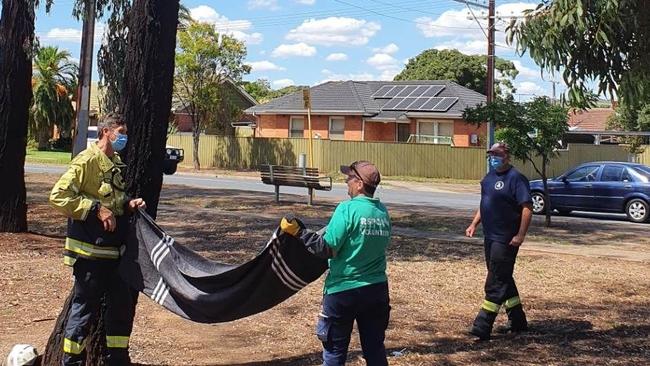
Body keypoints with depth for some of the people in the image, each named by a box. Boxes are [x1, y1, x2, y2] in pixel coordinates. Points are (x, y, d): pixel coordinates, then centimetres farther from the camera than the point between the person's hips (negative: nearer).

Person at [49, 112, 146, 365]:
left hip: (114, 249, 9)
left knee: (123, 302, 14)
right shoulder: (87, 160, -14)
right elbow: (58, 196, -20)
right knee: (84, 306, 0)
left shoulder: (116, 162, 14)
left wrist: (128, 205, 7)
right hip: (89, 251, -9)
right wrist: (96, 209, -22)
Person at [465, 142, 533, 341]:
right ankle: (518, 321, 27)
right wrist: (474, 224, 13)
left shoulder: (515, 178, -13)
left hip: (506, 240, -9)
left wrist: (520, 235, -23)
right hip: (490, 237, 9)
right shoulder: (489, 177, 13)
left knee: (495, 283, -8)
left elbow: (527, 208, -18)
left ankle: (482, 327, -8)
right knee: (504, 280, 16)